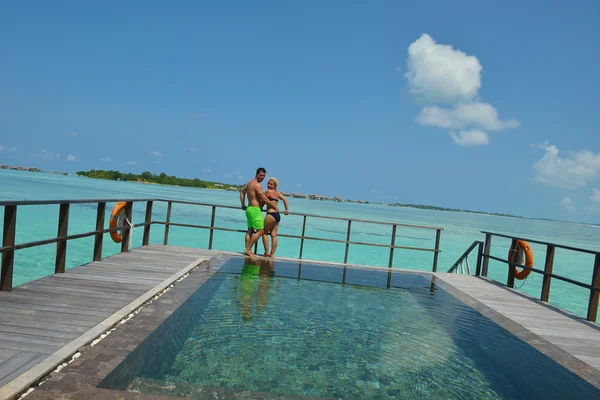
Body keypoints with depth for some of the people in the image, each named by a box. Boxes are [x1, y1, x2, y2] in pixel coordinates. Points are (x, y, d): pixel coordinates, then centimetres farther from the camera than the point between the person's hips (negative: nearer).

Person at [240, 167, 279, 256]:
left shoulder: (249, 183, 15)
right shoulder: (257, 185, -15)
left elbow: (242, 192, 27)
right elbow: (264, 199, -17)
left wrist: (243, 204, 28)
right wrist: (274, 207, -6)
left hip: (249, 208, 10)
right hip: (255, 209, -10)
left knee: (250, 230, 10)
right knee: (260, 230, -6)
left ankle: (247, 250, 10)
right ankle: (248, 249, -6)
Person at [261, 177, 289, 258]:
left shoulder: (269, 191, -7)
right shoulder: (277, 193, 15)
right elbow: (285, 199, 19)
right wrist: (286, 210, 27)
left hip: (271, 214, -8)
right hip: (277, 215, 8)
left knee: (264, 233, 4)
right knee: (274, 235, 6)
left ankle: (266, 252, 2)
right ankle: (272, 254, 8)